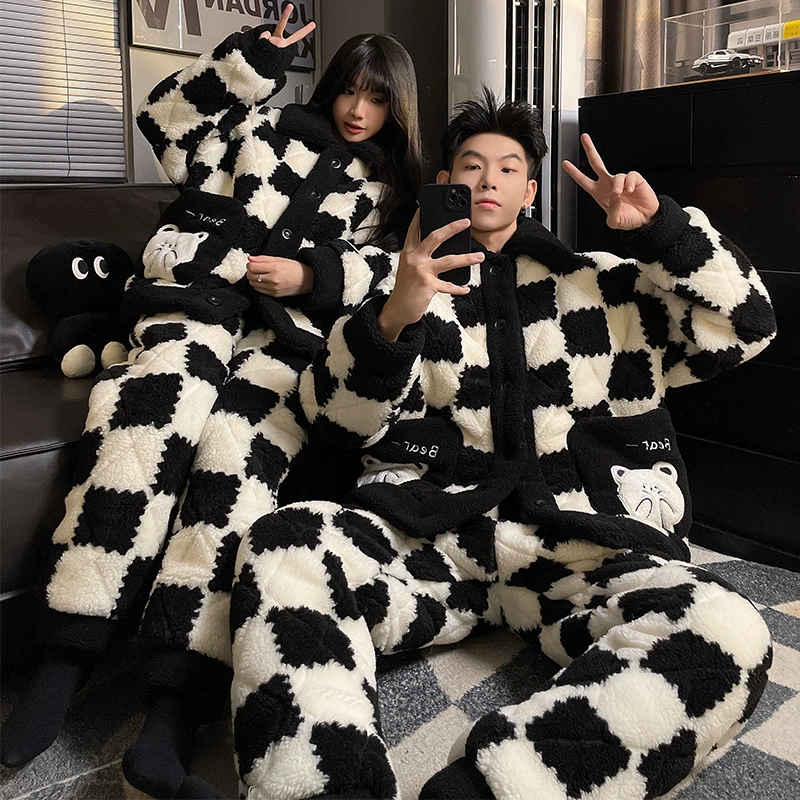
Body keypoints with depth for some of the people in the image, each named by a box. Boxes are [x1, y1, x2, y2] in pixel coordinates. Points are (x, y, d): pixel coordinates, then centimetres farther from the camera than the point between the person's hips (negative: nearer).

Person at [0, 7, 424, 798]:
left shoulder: (389, 188, 27)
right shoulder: (265, 126, 27)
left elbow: (379, 267, 14)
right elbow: (168, 117, 20)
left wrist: (311, 274, -4)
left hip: (296, 327, 0)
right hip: (201, 296, 1)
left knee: (238, 442, -33)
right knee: (158, 408, -33)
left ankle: (179, 698, -37)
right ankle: (68, 652, -29)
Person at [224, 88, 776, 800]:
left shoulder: (600, 283, 25)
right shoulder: (415, 286, 21)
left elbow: (744, 325, 19)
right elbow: (338, 418, 6)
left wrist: (659, 225, 6)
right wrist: (392, 317, -14)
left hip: (586, 535, 1)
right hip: (430, 525, 0)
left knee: (726, 636, -30)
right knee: (283, 547, -30)